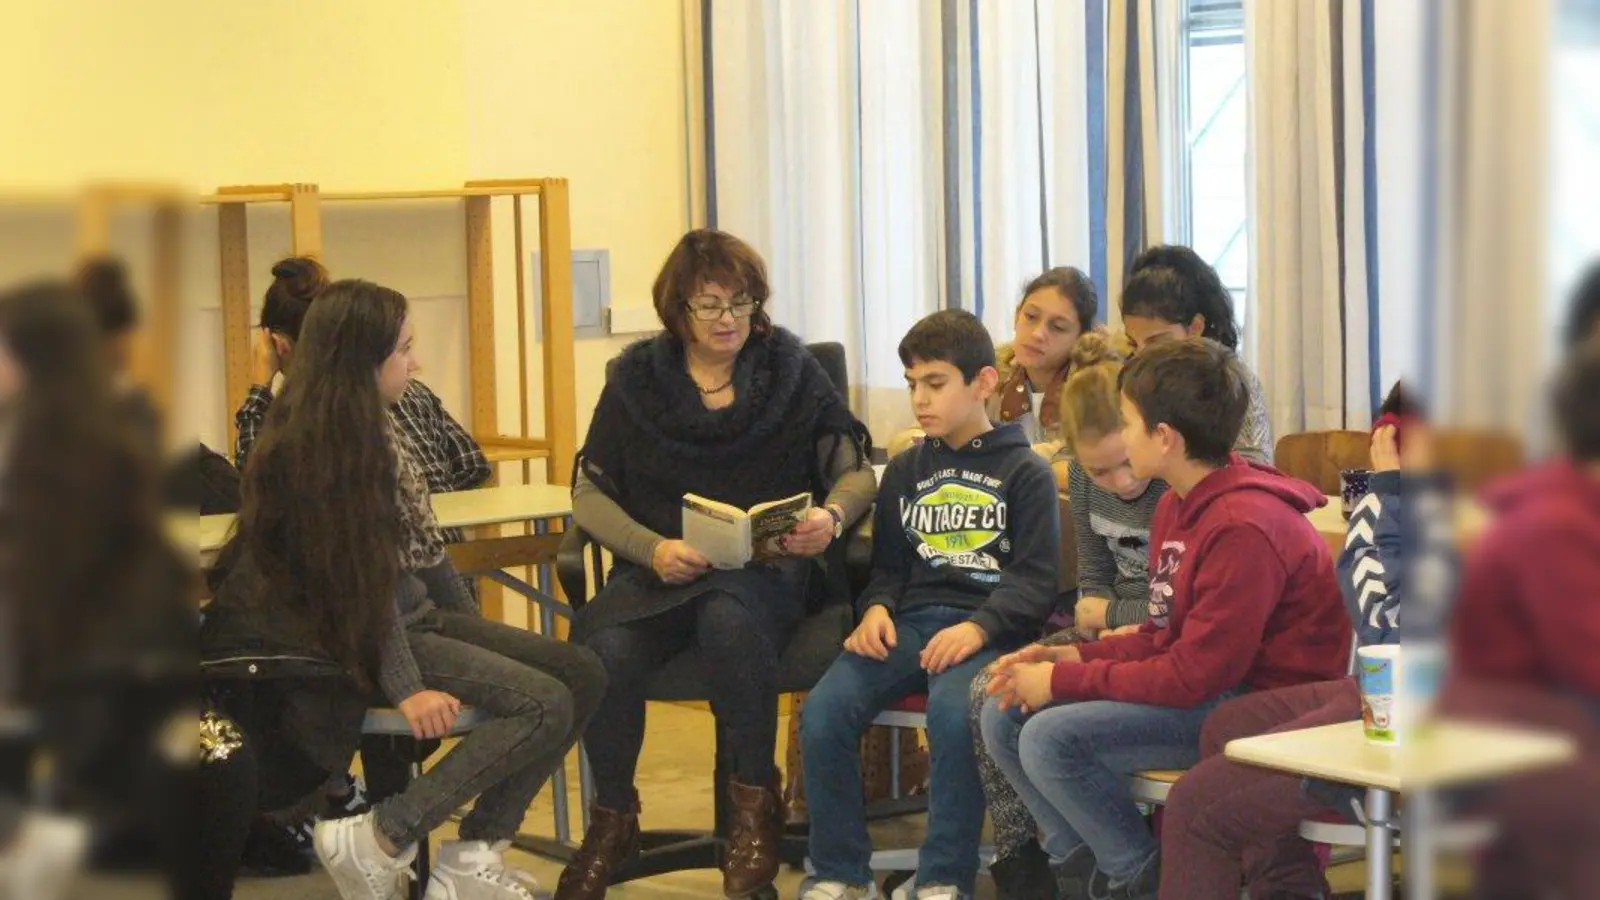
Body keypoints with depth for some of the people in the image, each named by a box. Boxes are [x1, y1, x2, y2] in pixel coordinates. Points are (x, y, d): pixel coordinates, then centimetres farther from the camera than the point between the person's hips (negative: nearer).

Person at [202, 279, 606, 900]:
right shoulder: (319, 446, -17)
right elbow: (361, 577, -19)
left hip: (416, 612, 9)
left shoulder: (375, 428, 11)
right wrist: (406, 688, -21)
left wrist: (478, 634, 17)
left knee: (582, 675, -2)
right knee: (544, 705, -21)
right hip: (358, 636, -9)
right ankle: (380, 840, -14)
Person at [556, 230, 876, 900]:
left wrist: (832, 516, -17)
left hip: (765, 569, -1)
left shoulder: (792, 371, 8)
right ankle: (612, 820, -6)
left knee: (730, 619, -38)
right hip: (659, 570, 1)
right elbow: (590, 493, 6)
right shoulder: (637, 379, 9)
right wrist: (654, 549, -13)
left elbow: (857, 469, 7)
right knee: (606, 649, -31)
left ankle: (756, 802, -16)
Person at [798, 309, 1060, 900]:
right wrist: (876, 607, 2)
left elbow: (1036, 579, -1)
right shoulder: (905, 471, 23)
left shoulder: (1024, 472, 7)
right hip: (909, 621, 5)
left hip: (988, 626, -5)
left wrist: (981, 627, -18)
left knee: (952, 709, -37)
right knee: (824, 709, -23)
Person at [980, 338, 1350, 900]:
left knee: (1052, 738, -23)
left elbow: (1195, 675, -24)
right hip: (1209, 685, 10)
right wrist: (1070, 657, -2)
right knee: (1004, 716, 1)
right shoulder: (1178, 505, 8)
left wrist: (1064, 680, -17)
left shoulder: (1245, 528, -23)